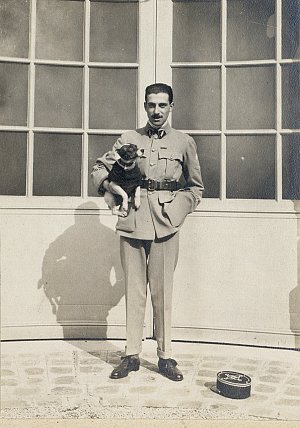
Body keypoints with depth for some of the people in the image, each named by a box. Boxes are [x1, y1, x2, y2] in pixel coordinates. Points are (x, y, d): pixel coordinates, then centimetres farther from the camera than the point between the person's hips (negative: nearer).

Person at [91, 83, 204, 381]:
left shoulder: (184, 142, 9)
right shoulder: (128, 139, 11)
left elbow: (196, 187, 14)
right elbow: (99, 168, 16)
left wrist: (177, 211, 1)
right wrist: (113, 187, -4)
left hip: (165, 224, -1)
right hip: (132, 220, 1)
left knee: (162, 290, 1)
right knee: (133, 289, 4)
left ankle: (165, 356, 12)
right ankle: (131, 354, 14)